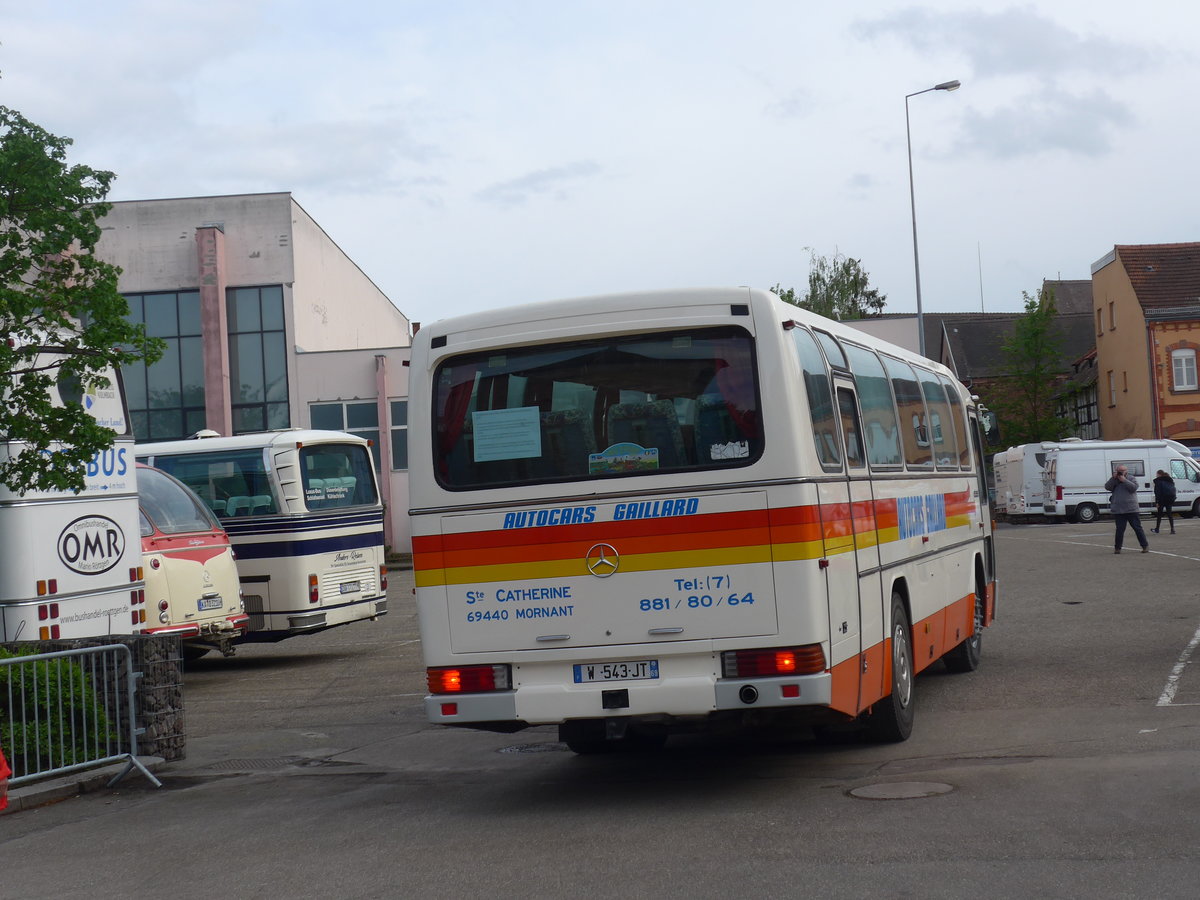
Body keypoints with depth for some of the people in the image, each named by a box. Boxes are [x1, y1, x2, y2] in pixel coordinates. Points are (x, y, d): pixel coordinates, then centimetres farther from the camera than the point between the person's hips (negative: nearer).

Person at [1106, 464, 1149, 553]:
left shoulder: (1132, 479, 6)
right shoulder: (1114, 481, 13)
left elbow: (1134, 487, -12)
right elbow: (1107, 487, -3)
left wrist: (1124, 480, -16)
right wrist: (1113, 478, -11)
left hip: (1131, 509, -2)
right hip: (1118, 511, 2)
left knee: (1137, 528, 0)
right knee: (1120, 529, 2)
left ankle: (1145, 546, 7)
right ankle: (1117, 548, 10)